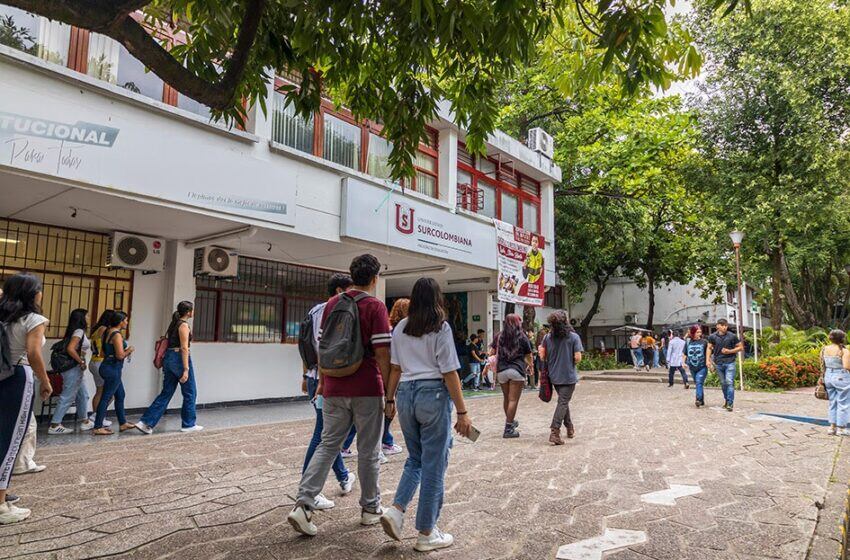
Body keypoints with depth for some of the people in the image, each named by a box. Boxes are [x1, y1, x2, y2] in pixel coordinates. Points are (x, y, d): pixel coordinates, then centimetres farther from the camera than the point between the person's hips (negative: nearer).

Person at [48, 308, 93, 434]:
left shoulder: (79, 331, 13)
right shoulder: (79, 331, -14)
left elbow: (67, 347, 17)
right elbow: (70, 349, -26)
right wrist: (82, 362, -16)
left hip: (75, 369, 10)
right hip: (73, 369, -10)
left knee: (83, 395, 17)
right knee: (67, 398, -5)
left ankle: (84, 421, 25)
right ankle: (54, 426, 0)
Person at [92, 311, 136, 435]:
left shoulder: (107, 332, 12)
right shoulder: (117, 335, -16)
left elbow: (105, 352, 17)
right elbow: (120, 355, -21)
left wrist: (126, 352, 14)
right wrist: (129, 350, -2)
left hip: (107, 366, 10)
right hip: (113, 368, -10)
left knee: (120, 395, 17)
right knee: (106, 398, -4)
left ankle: (123, 423, 26)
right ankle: (97, 428, 2)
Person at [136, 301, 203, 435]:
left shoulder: (174, 324, 14)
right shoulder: (184, 325, -13)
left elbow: (167, 342, 19)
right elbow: (184, 348, -18)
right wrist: (186, 369, -20)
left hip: (169, 358, 9)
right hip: (180, 359, -9)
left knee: (166, 393, 11)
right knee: (190, 393, 5)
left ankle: (146, 422, 4)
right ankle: (188, 425, 14)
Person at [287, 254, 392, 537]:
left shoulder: (331, 304, 7)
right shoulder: (375, 307, -11)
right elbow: (382, 353, -14)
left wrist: (322, 381, 20)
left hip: (334, 388, 5)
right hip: (367, 389, -4)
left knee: (328, 444, 12)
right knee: (368, 450, 9)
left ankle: (303, 504, 1)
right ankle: (370, 509, 23)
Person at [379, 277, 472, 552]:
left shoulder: (400, 328, 7)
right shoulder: (441, 328, -7)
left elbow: (395, 368, 10)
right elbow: (449, 373, -9)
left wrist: (390, 399, 20)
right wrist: (462, 412, -5)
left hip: (406, 394, 5)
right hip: (434, 395, -5)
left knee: (415, 459, 21)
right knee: (434, 465, 6)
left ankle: (396, 509, 6)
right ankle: (426, 534, 15)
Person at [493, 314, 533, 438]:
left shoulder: (499, 336, 9)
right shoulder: (522, 337, 2)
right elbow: (528, 357, 7)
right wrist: (529, 366, 25)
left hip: (501, 370, 4)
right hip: (517, 370, -4)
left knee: (506, 398, 19)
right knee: (513, 400, -2)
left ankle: (510, 421, 36)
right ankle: (508, 429, -3)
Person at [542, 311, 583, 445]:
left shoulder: (548, 337, -1)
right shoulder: (574, 337, -10)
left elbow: (543, 356, -1)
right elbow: (577, 358, -14)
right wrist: (571, 363, 6)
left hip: (554, 375, 4)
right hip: (568, 376, -4)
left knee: (563, 401, 21)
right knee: (563, 403, -2)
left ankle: (570, 428, 32)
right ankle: (554, 432, -13)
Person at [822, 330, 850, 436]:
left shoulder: (824, 349, 4)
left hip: (828, 377, 6)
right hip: (841, 378, -6)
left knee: (832, 403, 15)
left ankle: (832, 427, 17)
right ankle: (841, 428, 10)